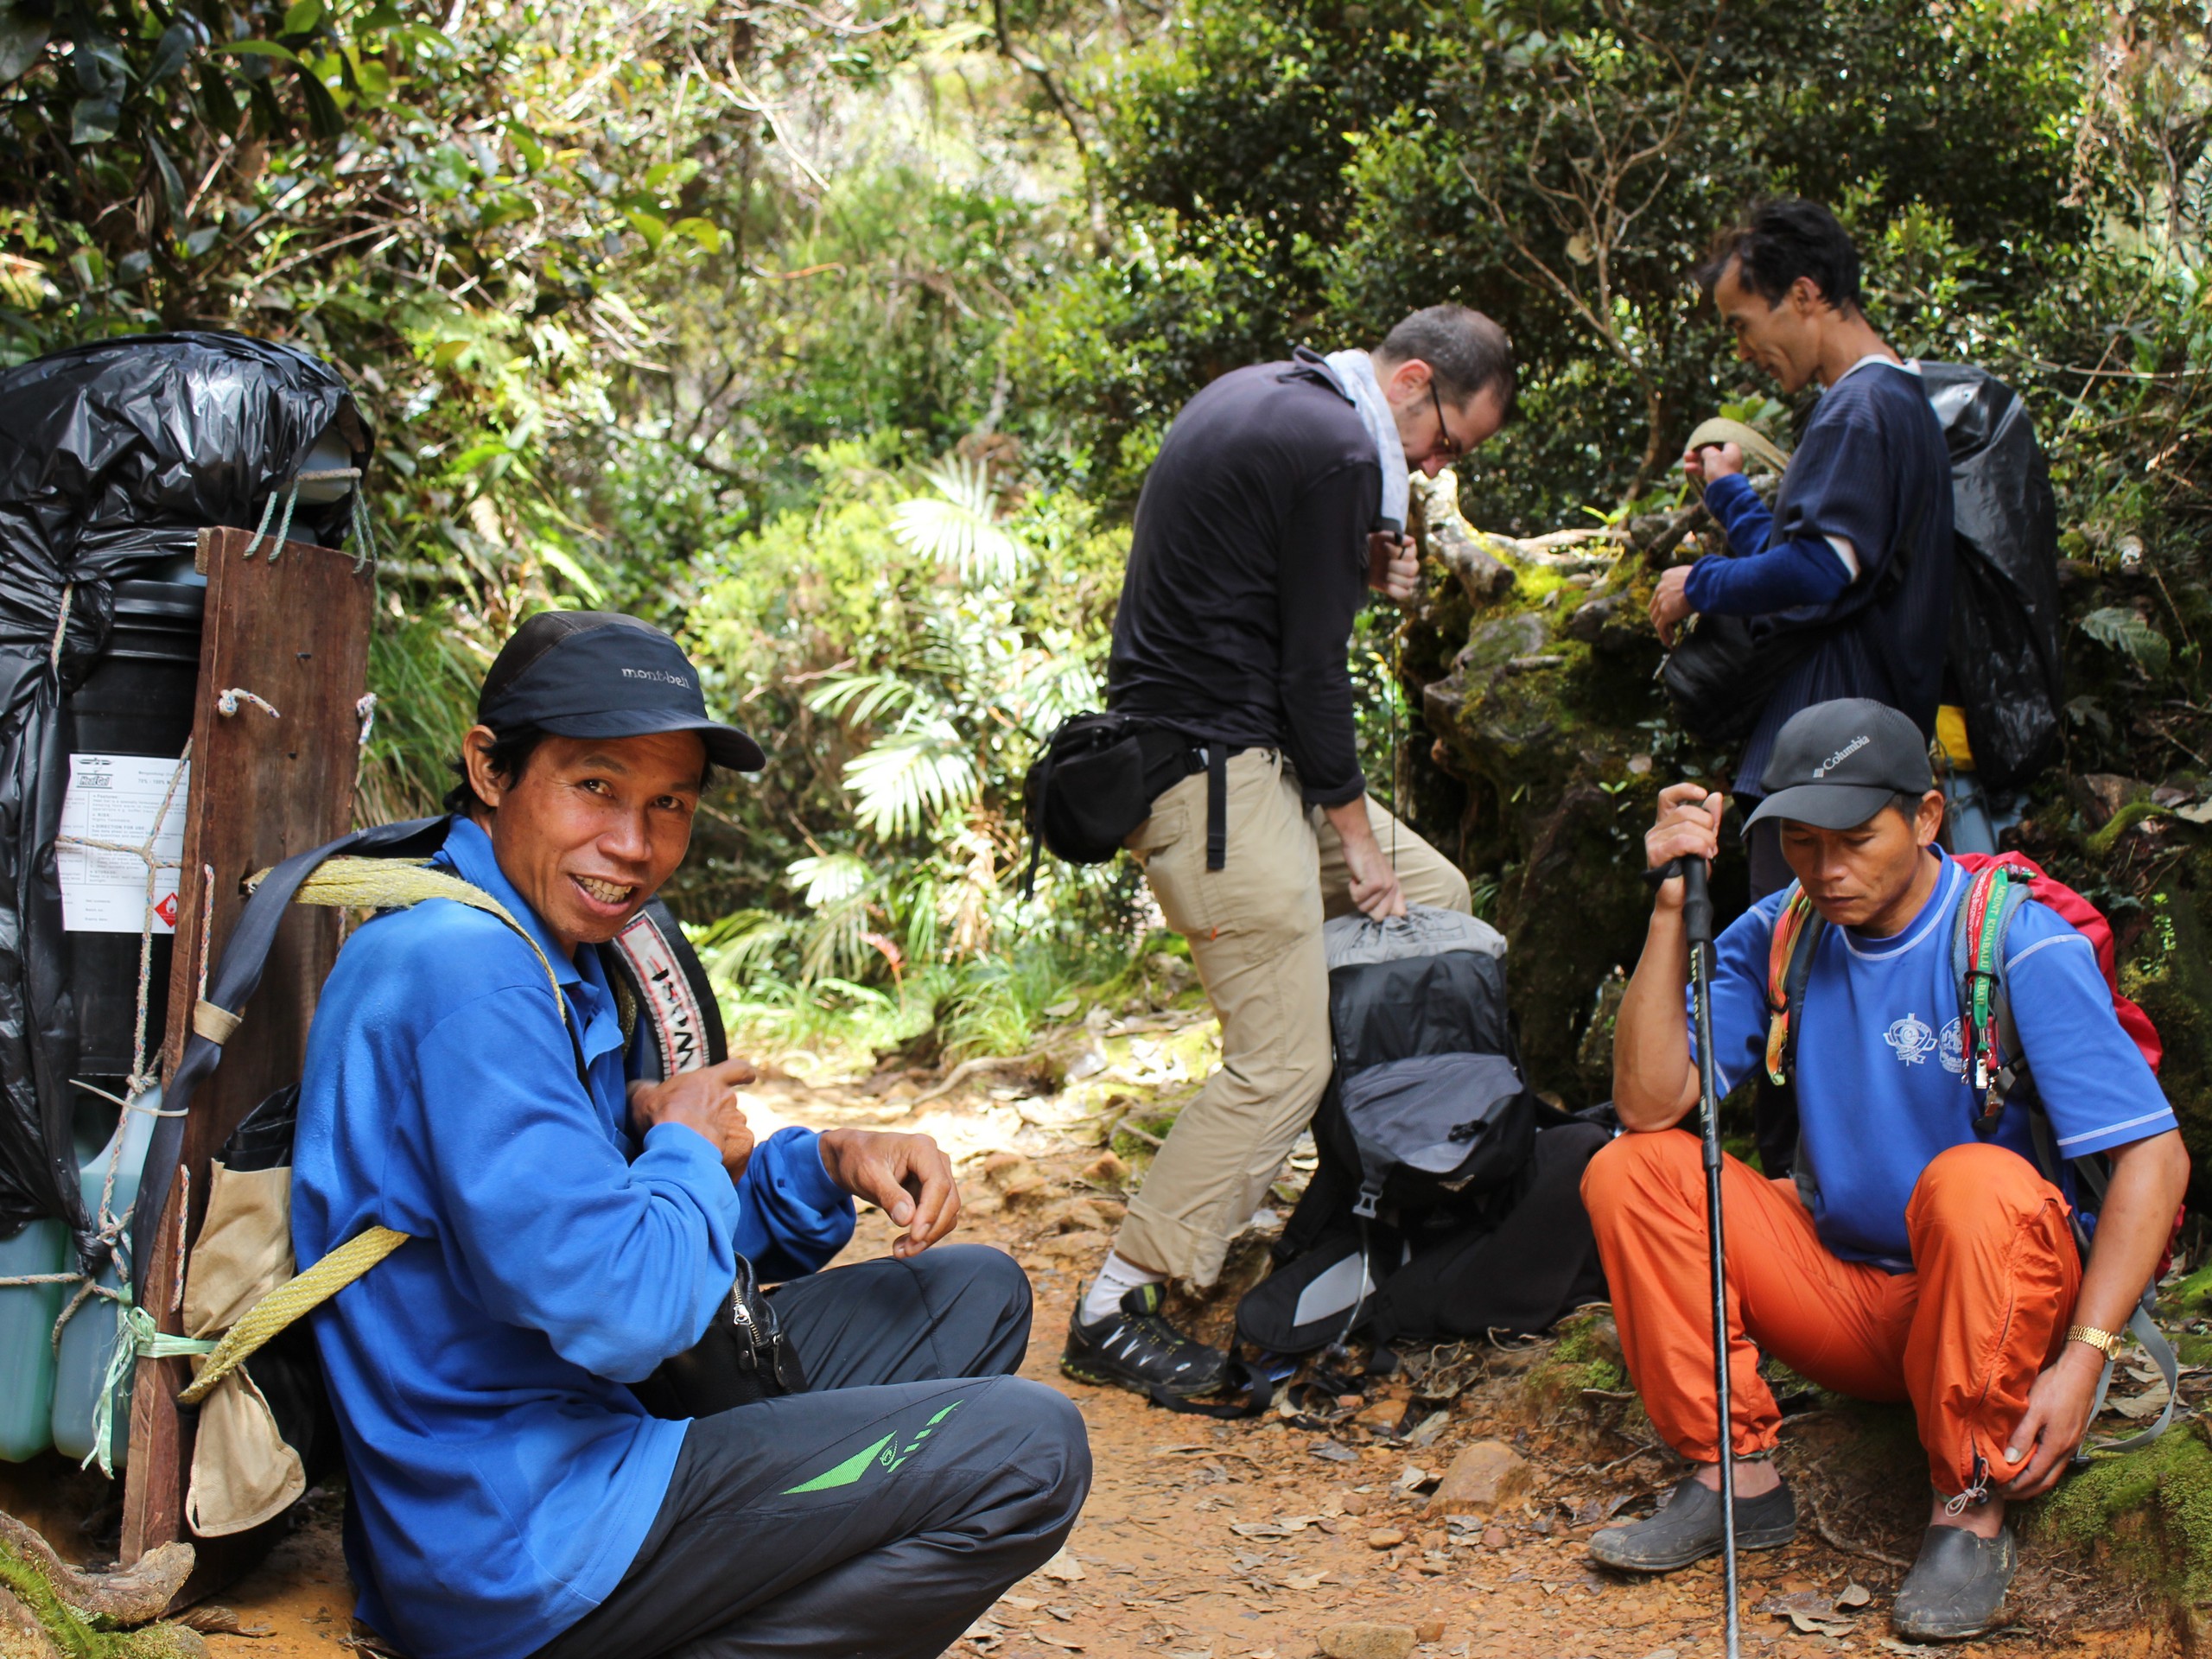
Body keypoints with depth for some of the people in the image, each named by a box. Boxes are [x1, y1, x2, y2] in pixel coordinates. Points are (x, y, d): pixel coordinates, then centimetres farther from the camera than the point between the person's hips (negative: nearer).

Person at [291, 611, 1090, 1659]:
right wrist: (688, 1148, -8)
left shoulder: (549, 952, 13)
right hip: (508, 1548, -11)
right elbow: (619, 1310, -28)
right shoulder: (464, 973, -22)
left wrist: (830, 1164, 1)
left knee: (976, 1296, 17)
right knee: (1028, 1453, -15)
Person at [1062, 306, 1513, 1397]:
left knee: (1436, 896, 19)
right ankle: (1112, 1312, -2)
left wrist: (1360, 571, 11)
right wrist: (1355, 831, -6)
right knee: (1285, 1062, -8)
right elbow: (1310, 663, -16)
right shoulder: (1338, 447, -16)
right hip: (1215, 766, -11)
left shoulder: (1258, 396, 15)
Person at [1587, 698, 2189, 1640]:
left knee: (1975, 1184, -36)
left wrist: (2081, 1361, -28)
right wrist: (1674, 902, -17)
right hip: (1840, 1293, 5)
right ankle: (1735, 1478, -7)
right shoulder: (1776, 937, -1)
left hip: (1998, 1300, -4)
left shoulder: (2022, 946, -14)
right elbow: (1649, 1108, -11)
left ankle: (1971, 1510, -19)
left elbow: (2155, 1157, -18)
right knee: (1629, 1174, -12)